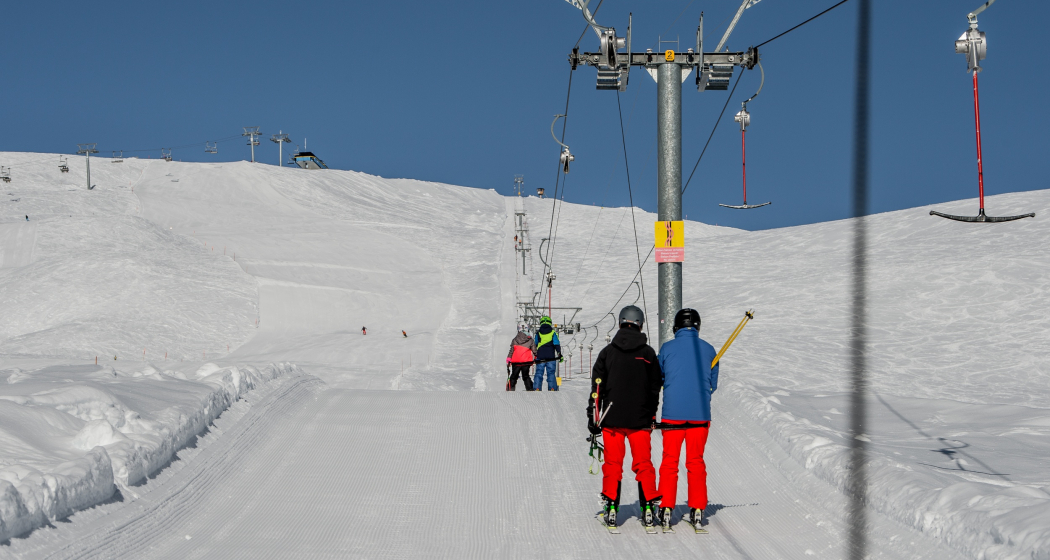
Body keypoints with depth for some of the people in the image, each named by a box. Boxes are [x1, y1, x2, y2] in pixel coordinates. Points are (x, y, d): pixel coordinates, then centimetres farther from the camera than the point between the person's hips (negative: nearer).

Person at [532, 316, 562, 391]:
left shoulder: (538, 333, 7)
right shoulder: (553, 333, 3)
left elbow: (535, 345, 13)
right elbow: (556, 344, -2)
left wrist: (535, 355, 24)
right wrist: (560, 354, -1)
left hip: (540, 357, 1)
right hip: (551, 357, -1)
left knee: (539, 374, 3)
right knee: (551, 374, 3)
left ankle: (537, 389, -5)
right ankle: (552, 389, -4)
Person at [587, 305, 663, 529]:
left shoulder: (607, 352, 0)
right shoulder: (648, 354, 0)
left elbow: (597, 387, 0)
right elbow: (655, 388, 5)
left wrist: (593, 417, 6)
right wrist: (652, 415, 16)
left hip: (612, 419, 0)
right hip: (640, 419, 0)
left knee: (613, 464, 6)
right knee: (643, 463, 7)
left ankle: (611, 509, 4)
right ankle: (648, 509, 5)